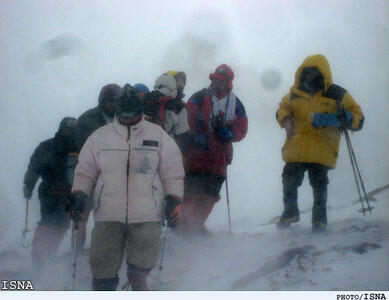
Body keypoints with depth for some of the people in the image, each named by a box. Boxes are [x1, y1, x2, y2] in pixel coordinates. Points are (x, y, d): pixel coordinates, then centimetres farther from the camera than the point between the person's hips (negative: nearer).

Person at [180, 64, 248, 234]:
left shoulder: (236, 104, 11)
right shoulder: (199, 97, 2)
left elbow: (242, 129, 9)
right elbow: (188, 120, -7)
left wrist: (229, 134, -12)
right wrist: (196, 137, -22)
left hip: (219, 155, 4)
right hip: (197, 151, -4)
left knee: (211, 193, 5)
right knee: (192, 189, -10)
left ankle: (197, 224, 16)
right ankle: (184, 224, -7)